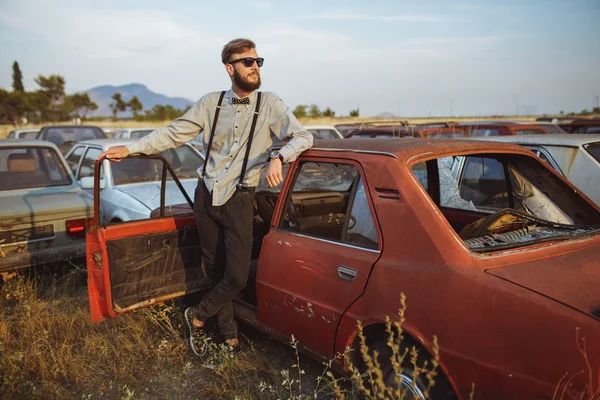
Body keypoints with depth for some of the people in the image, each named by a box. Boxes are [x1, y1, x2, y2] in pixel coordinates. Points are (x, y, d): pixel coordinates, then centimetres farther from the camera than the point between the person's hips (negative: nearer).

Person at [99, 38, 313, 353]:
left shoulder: (269, 104, -3)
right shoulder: (211, 103, 4)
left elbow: (303, 137, -9)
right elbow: (174, 133, 4)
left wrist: (278, 156, -28)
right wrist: (130, 149, -2)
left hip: (239, 200, -2)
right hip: (206, 196, 2)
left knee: (237, 277, -6)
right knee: (215, 269, 11)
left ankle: (197, 315, 22)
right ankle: (228, 331, 31)